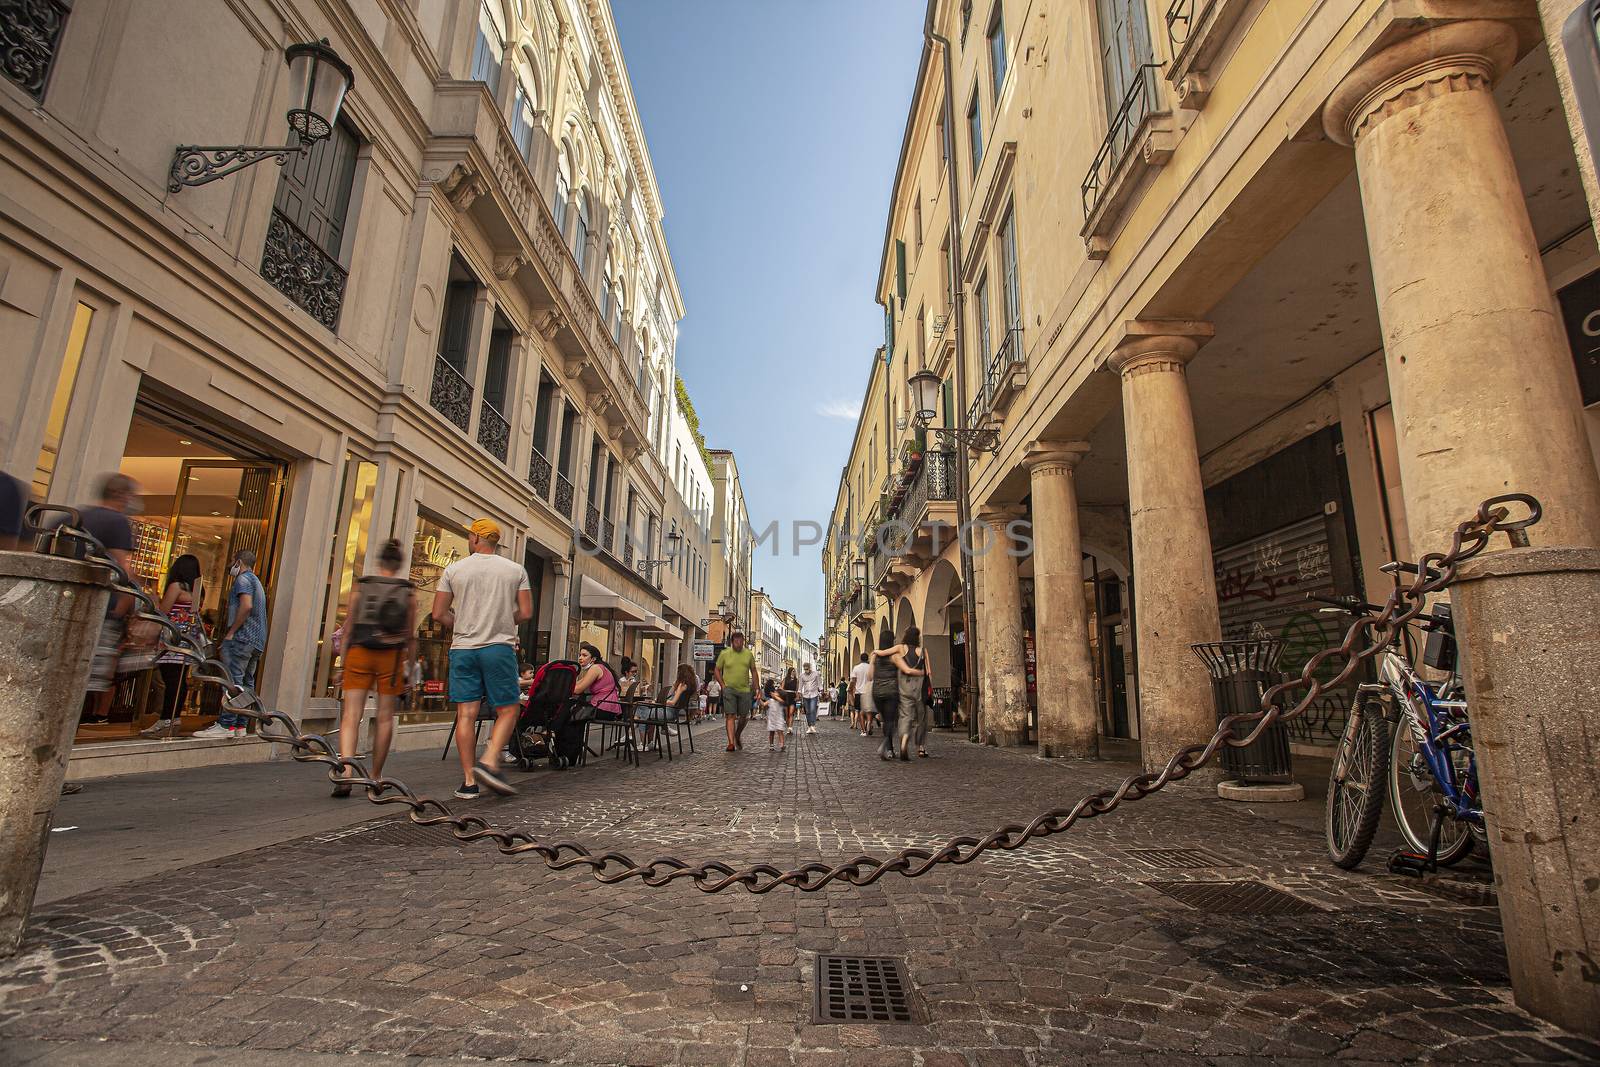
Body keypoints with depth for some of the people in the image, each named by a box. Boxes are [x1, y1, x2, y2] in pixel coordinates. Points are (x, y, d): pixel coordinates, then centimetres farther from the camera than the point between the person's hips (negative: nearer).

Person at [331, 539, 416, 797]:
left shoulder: (361, 586, 3)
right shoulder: (408, 592, 1)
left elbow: (348, 626, 4)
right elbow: (411, 635, 1)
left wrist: (344, 657, 12)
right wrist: (410, 665, 9)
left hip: (359, 652, 0)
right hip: (391, 656, 0)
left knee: (351, 715, 1)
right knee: (385, 717, 9)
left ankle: (345, 772, -17)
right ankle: (375, 776, 18)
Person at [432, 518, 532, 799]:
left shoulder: (454, 570, 4)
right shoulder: (515, 570, 3)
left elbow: (438, 614, 3)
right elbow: (526, 613, 0)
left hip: (462, 648, 2)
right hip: (499, 648, -2)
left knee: (466, 714, 3)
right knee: (507, 710, 6)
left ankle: (469, 781, 5)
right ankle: (489, 762, -12)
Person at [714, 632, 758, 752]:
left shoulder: (748, 654, 6)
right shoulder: (724, 653, -2)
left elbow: (754, 671, 12)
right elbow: (717, 670, 5)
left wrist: (756, 688, 6)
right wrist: (722, 685, -5)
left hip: (745, 690, 3)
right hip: (729, 689, -3)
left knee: (744, 717, 9)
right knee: (730, 716, -8)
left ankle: (738, 735, 34)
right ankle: (731, 742, -8)